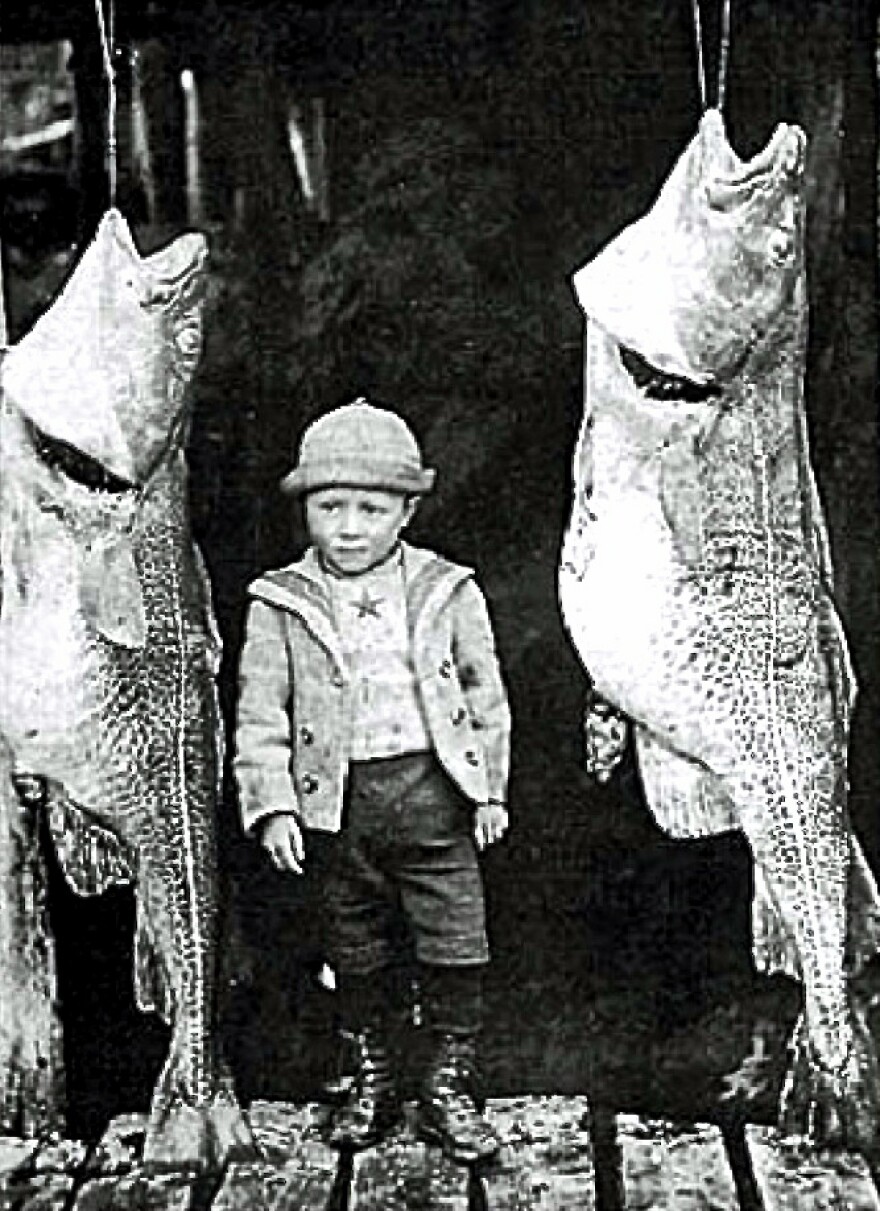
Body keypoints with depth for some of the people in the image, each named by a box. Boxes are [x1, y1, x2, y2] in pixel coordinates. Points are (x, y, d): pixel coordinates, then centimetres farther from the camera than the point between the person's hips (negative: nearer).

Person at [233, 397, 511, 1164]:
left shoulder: (448, 591, 2)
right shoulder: (280, 606, 0)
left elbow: (485, 694, 8)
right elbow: (260, 714, 1)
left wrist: (492, 789, 6)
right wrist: (273, 805, -7)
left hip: (433, 791, 0)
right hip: (339, 800, 1)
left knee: (454, 946, 1)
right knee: (358, 950, 13)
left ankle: (449, 1086, 18)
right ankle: (372, 1080, 31)